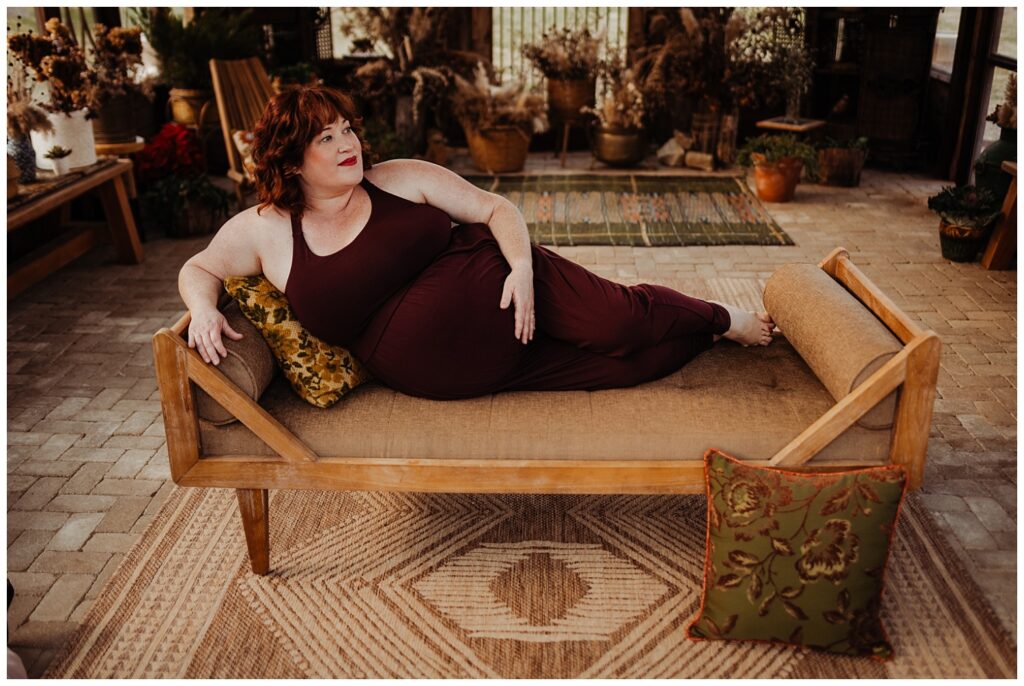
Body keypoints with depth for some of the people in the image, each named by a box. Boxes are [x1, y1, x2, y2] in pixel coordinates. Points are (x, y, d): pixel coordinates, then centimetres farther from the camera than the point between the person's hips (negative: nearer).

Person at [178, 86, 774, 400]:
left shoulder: (402, 179, 0)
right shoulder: (264, 230, 1)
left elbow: (498, 209, 1)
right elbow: (199, 268, 14)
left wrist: (522, 269, -18)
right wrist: (205, 309, -9)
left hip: (494, 287, 1)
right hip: (439, 376, 0)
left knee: (621, 322, -15)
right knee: (611, 366, -8)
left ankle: (724, 319, 15)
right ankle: (712, 333, 15)